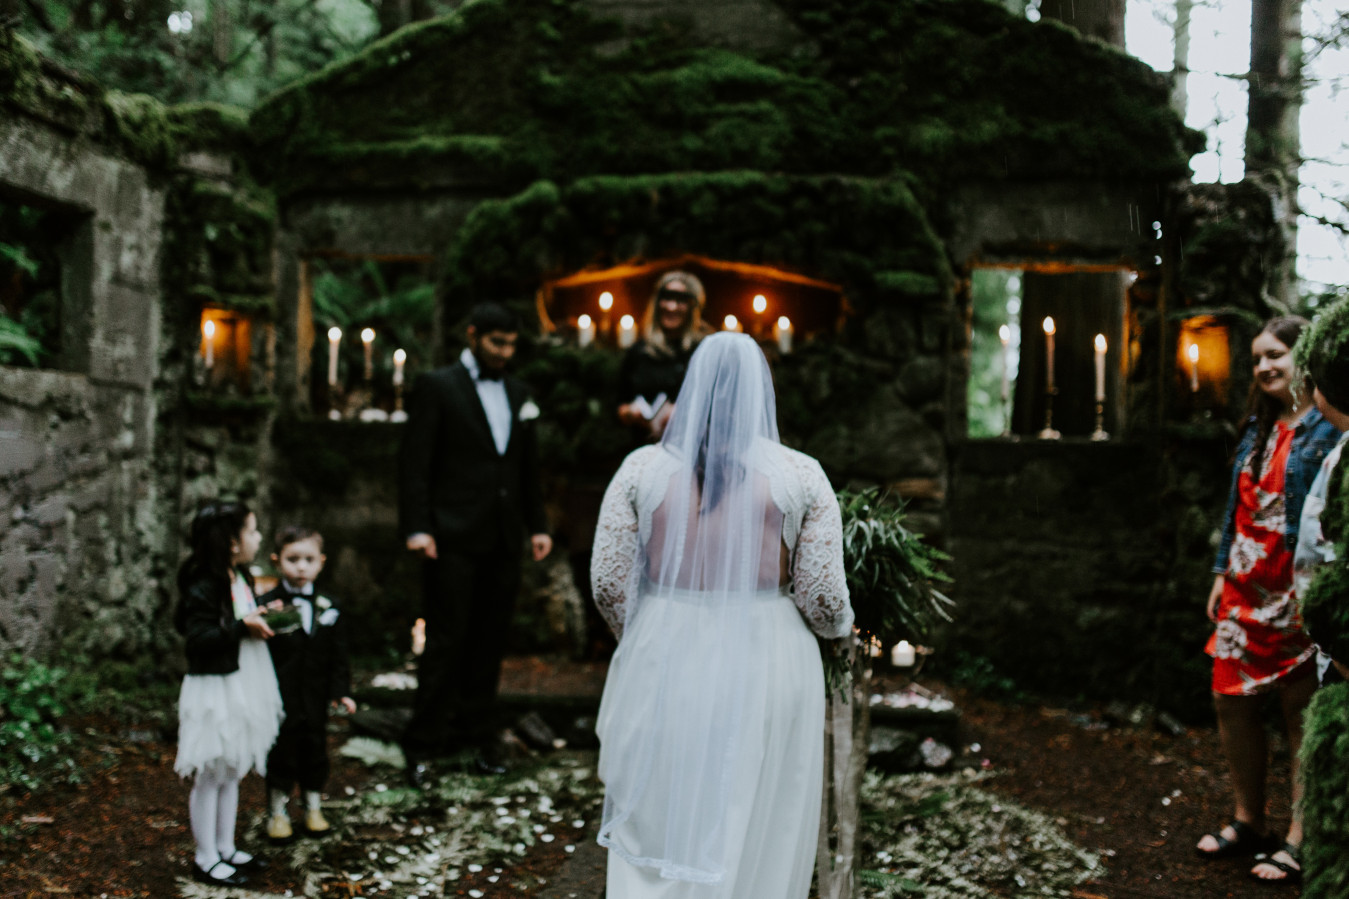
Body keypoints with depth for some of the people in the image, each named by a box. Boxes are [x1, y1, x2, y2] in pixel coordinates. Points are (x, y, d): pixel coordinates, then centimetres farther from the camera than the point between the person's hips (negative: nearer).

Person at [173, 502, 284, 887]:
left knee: (231, 773, 17)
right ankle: (205, 857, 14)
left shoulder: (242, 579, 8)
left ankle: (226, 848, 29)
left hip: (244, 687, 9)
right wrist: (242, 627, -27)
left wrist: (265, 617, 4)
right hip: (214, 692, -9)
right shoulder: (203, 587, -19)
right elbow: (198, 639, -26)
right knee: (210, 776, 3)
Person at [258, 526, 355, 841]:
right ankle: (278, 812, 24)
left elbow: (338, 652, 7)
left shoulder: (329, 605, 4)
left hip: (315, 696, 4)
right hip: (279, 696, -3)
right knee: (281, 753, 7)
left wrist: (340, 690, 2)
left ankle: (314, 808, 31)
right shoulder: (268, 604, -9)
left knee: (315, 750, 14)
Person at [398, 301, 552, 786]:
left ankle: (473, 738, 18)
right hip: (455, 538, -5)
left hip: (503, 540, 5)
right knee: (445, 642, -5)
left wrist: (537, 525, 14)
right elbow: (414, 461, -6)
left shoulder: (518, 393, 15)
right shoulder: (437, 386, -2)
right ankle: (422, 747, 3)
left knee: (489, 642, 9)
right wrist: (417, 528, -14)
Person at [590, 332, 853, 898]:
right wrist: (841, 628, 17)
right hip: (766, 670, -1)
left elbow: (608, 582, -1)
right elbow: (824, 597, -5)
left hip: (663, 666, 1)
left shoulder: (641, 469, -1)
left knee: (656, 829, 13)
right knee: (757, 843, 12)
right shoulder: (801, 476, -4)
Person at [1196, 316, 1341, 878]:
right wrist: (1223, 571, 16)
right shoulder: (1260, 427, 14)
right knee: (1230, 701, 10)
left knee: (1301, 710, 1)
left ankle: (1299, 838, 10)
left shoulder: (1326, 430, -11)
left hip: (1295, 593, -8)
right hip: (1246, 588, 8)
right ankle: (1249, 823, 23)